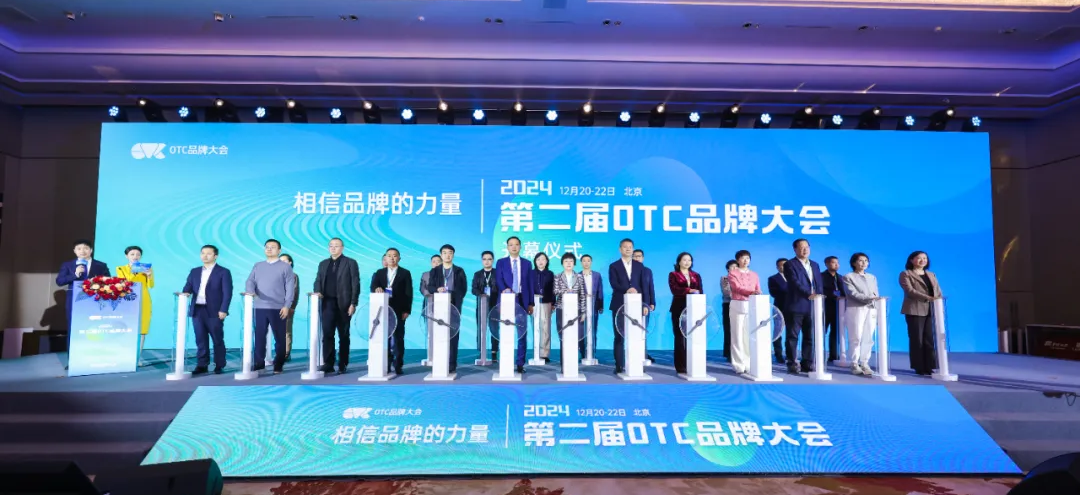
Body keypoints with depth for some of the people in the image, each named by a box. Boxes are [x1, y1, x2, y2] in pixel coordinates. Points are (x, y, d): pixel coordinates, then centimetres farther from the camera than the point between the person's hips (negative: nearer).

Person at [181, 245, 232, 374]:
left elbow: (227, 293, -7)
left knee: (217, 340, 1)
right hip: (197, 310, 5)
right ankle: (201, 365, 12)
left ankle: (219, 366, 8)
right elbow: (188, 287, 10)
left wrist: (223, 310, -14)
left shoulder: (223, 272, 0)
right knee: (200, 339, 6)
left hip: (214, 311, -4)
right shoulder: (194, 272, 17)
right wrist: (185, 293, -14)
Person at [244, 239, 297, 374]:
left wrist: (287, 306, -10)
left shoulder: (285, 267, 4)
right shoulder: (257, 266, 15)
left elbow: (290, 288, -2)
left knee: (279, 337, 2)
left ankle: (278, 365, 10)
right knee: (259, 336, 5)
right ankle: (259, 363, 14)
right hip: (260, 307, 3)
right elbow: (250, 281, 6)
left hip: (278, 308, -3)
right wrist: (250, 291, -17)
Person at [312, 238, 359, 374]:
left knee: (343, 336, 3)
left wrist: (353, 303, -11)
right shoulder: (323, 264, 16)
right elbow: (318, 281, 14)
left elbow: (355, 284, -3)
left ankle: (343, 365, 10)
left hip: (344, 304, -3)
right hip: (327, 303, 3)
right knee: (327, 334, -2)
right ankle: (328, 364, 3)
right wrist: (317, 292, -9)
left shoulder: (351, 263, 2)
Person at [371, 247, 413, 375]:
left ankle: (398, 365, 5)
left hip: (398, 310, -2)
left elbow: (408, 293, 0)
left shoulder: (405, 273, 5)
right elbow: (373, 286, -1)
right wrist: (377, 288, -26)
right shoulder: (379, 272, 13)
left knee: (398, 338, 1)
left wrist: (407, 310, -8)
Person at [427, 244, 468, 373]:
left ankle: (452, 364, -2)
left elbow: (464, 288, 5)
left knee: (453, 334, -4)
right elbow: (430, 287, 6)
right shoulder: (435, 271, 13)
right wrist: (437, 289, -15)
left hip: (454, 306, -1)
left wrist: (456, 299, -9)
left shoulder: (459, 271, 10)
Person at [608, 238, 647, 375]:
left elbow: (643, 286, 8)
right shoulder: (614, 266, 4)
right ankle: (620, 366, 5)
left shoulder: (639, 266, 12)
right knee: (619, 337, 1)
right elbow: (614, 284, -9)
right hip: (619, 306, -2)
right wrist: (627, 289, -26)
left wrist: (645, 304, 0)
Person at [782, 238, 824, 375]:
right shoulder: (790, 265, -4)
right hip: (796, 306, -6)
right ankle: (792, 364, 5)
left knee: (810, 337, 7)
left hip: (812, 306, 6)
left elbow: (819, 284, 16)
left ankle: (807, 363, 15)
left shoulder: (815, 265, 17)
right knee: (793, 336, 0)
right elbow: (796, 283, -17)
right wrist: (809, 294, -30)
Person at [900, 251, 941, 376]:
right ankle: (919, 368, 3)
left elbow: (938, 291, 15)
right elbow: (909, 290, -12)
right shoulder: (905, 274, 2)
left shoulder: (931, 275, 20)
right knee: (917, 340, -2)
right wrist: (928, 297, -24)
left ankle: (929, 367, 7)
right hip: (915, 310, -5)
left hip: (931, 311, 5)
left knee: (930, 339, 3)